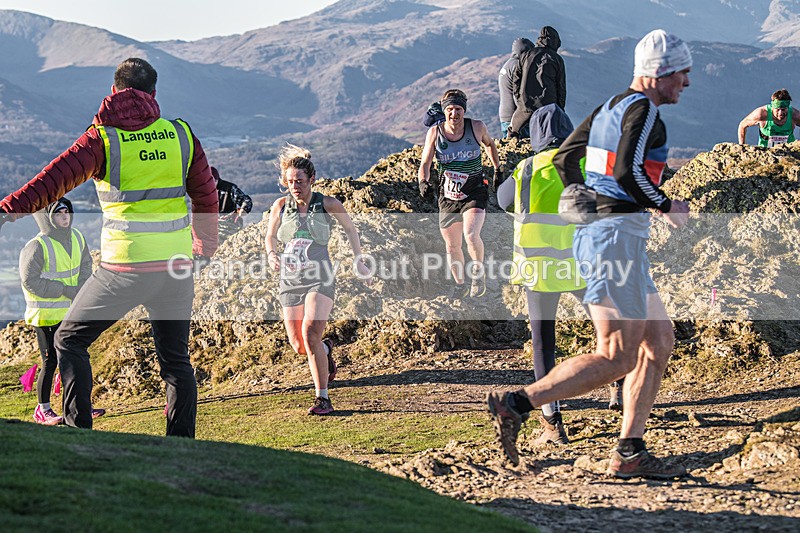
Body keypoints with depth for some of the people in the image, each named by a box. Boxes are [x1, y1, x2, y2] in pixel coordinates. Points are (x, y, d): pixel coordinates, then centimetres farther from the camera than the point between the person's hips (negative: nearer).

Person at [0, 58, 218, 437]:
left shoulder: (103, 138, -4)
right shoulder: (180, 135, 6)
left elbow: (56, 177, -17)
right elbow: (206, 194, 15)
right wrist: (205, 243, 32)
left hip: (125, 266, -4)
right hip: (176, 264, 4)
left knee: (70, 340, 12)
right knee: (176, 360, 14)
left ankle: (78, 430, 3)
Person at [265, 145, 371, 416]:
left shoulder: (328, 205, -4)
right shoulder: (281, 206, 1)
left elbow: (350, 229, 12)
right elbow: (270, 236, 15)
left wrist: (359, 262, 12)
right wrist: (272, 254, -6)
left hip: (320, 279, -3)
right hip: (290, 281, 4)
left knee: (310, 334, -24)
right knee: (299, 346, 4)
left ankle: (322, 398, -17)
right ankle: (326, 348, 42)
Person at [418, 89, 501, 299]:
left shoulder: (477, 127, -9)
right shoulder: (435, 132, -7)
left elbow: (489, 144, 13)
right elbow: (425, 163, -8)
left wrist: (497, 169, 19)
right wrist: (423, 182, -27)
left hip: (475, 193, -3)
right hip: (448, 196, 3)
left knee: (471, 235, -26)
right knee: (452, 246, 12)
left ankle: (478, 274, 1)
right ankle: (460, 285, 35)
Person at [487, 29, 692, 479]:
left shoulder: (611, 106, 18)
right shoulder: (643, 110, -10)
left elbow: (564, 159, 22)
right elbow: (628, 171, -23)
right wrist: (668, 207, -10)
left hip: (594, 234, 11)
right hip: (617, 235, -10)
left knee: (660, 339, 12)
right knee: (617, 358, -11)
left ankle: (630, 454, 8)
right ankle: (517, 405, -14)